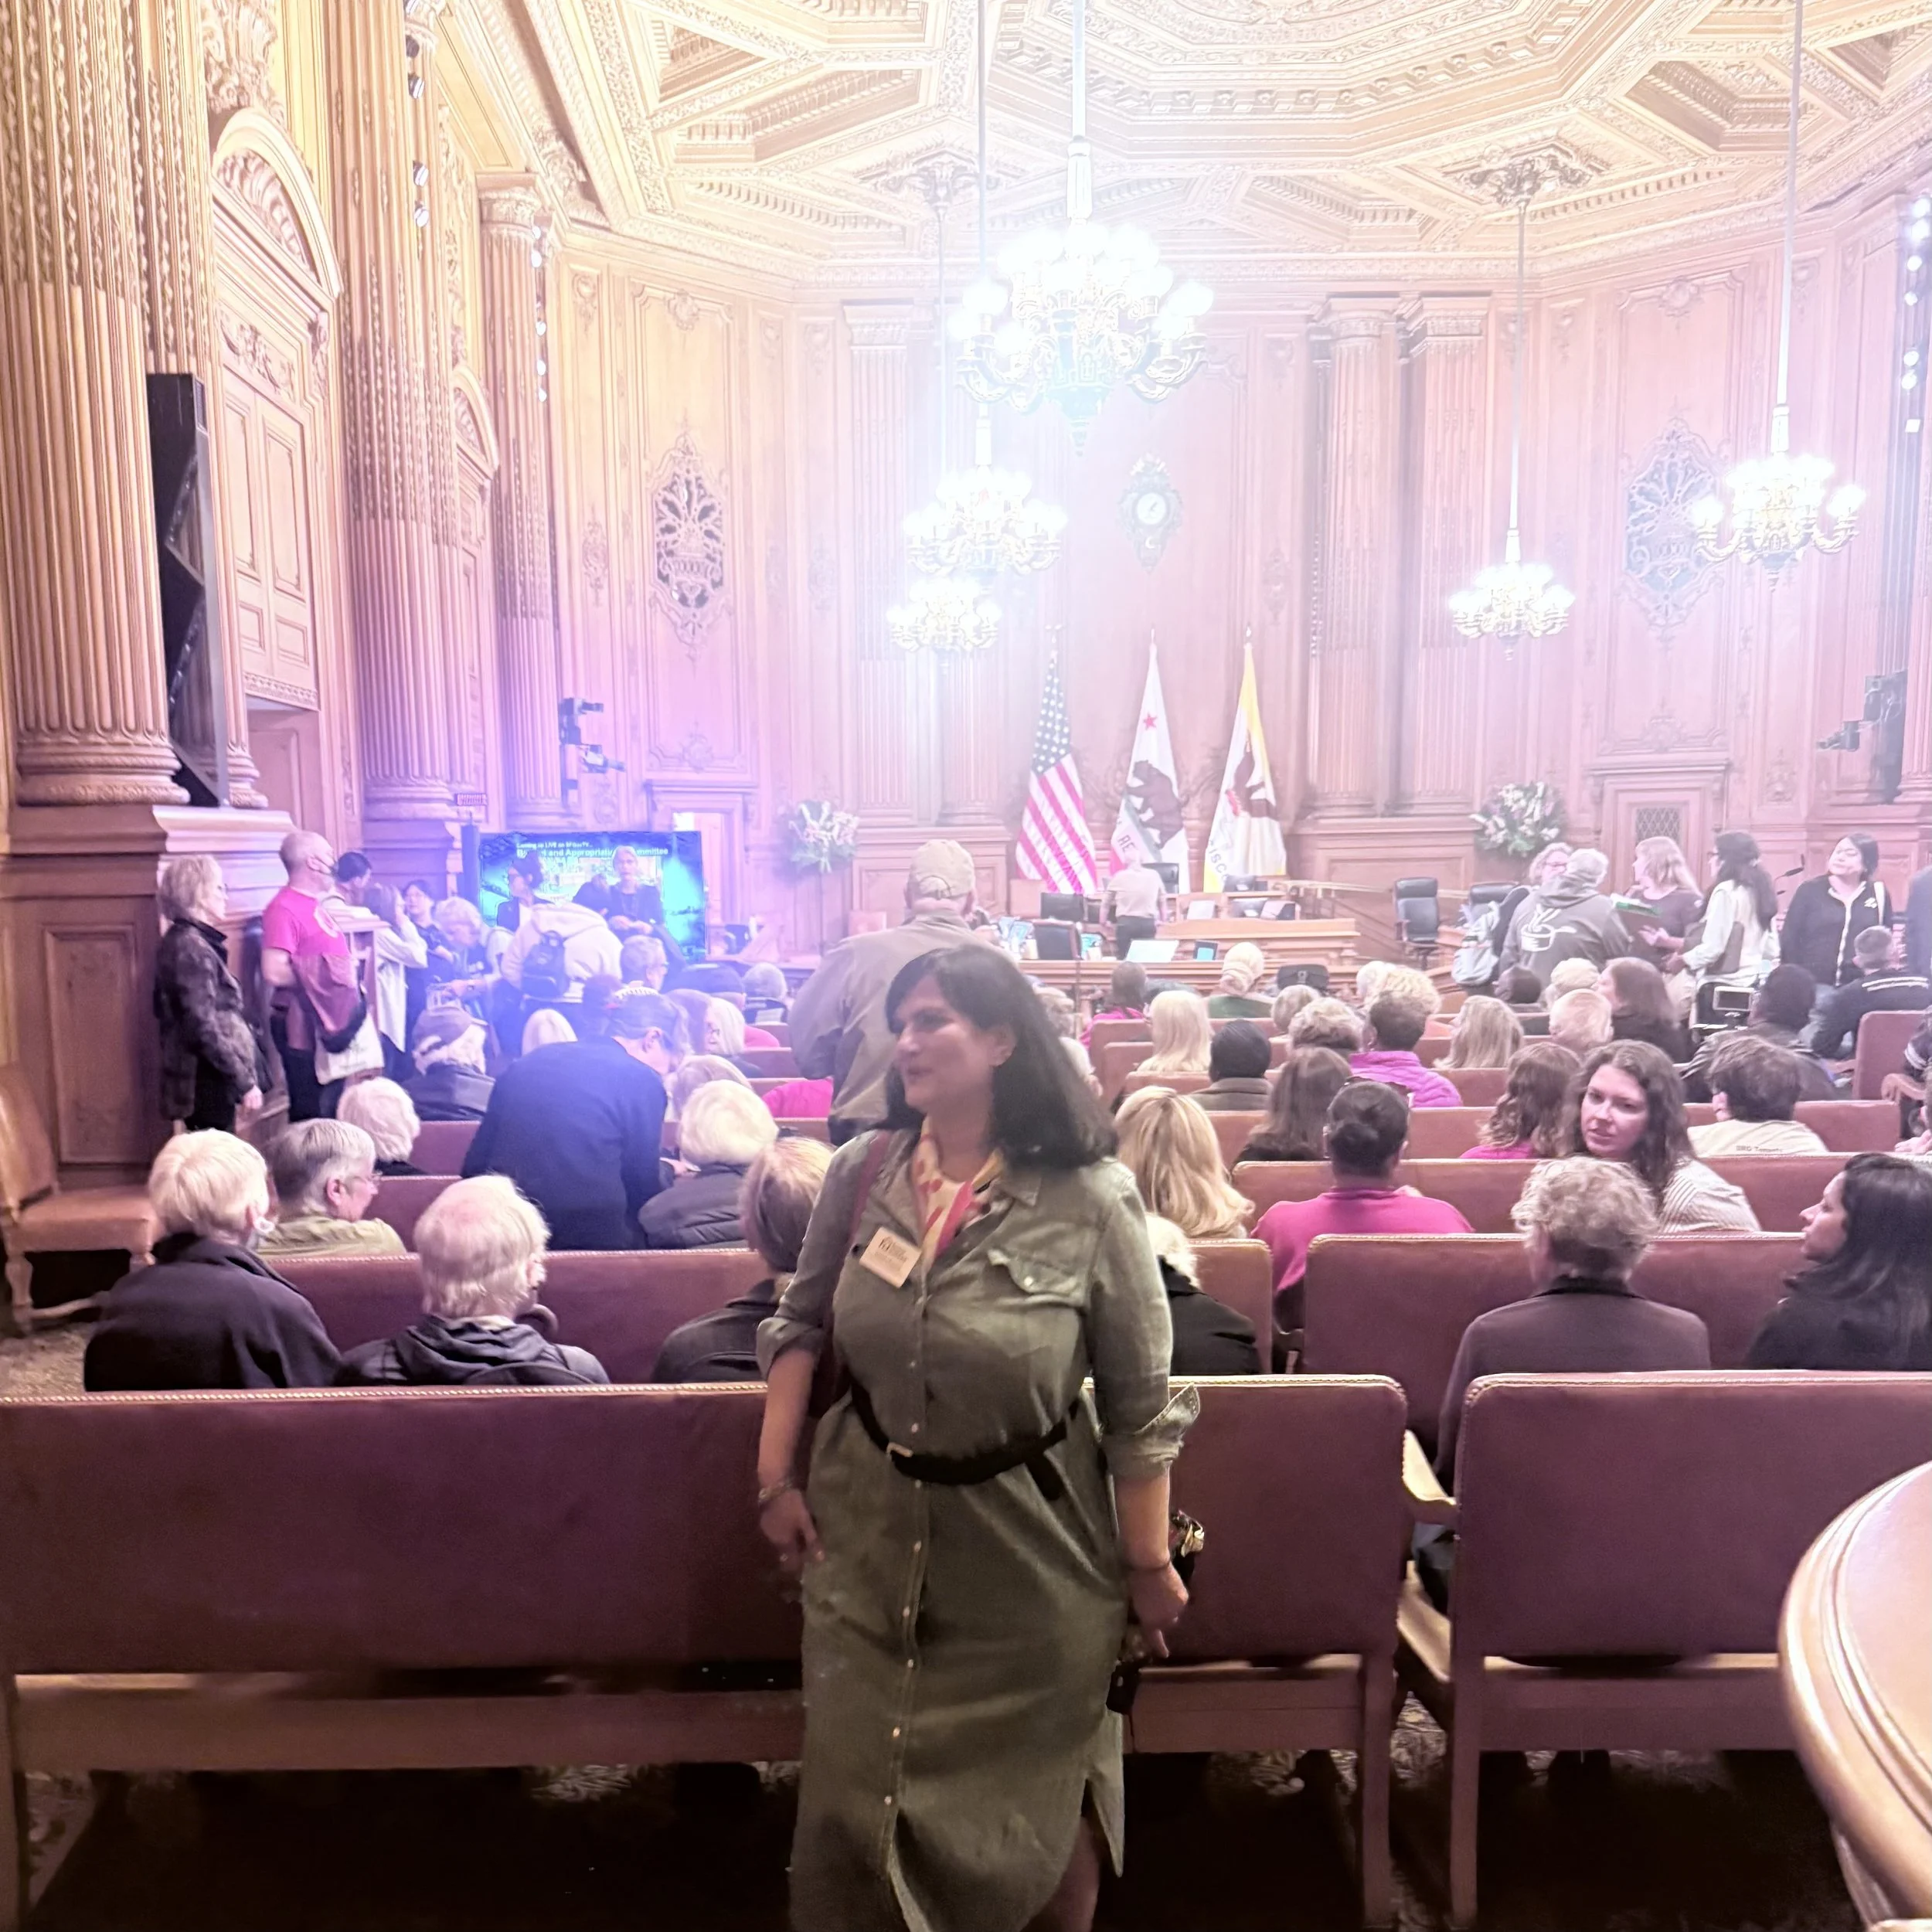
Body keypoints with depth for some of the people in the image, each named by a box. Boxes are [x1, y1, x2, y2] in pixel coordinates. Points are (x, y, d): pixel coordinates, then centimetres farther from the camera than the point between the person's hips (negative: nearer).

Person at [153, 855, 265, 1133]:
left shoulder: (182, 942, 14)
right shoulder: (192, 947, -15)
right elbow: (205, 1027, -22)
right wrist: (245, 1081, -19)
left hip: (203, 1079, 10)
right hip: (208, 1081, -10)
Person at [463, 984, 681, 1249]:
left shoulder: (525, 1065, 14)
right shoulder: (641, 1080, -3)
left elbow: (474, 1165, 15)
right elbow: (642, 1185, 0)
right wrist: (666, 1171, 21)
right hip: (592, 1235, -7)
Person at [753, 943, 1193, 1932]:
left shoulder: (1090, 1202, -17)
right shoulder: (861, 1173, -7)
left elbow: (1142, 1404, -11)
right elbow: (798, 1324, 5)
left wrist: (1149, 1562, -6)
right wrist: (776, 1478, 2)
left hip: (1027, 1553, -3)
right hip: (869, 1536, 3)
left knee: (1038, 1800, 16)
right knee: (855, 1794, 14)